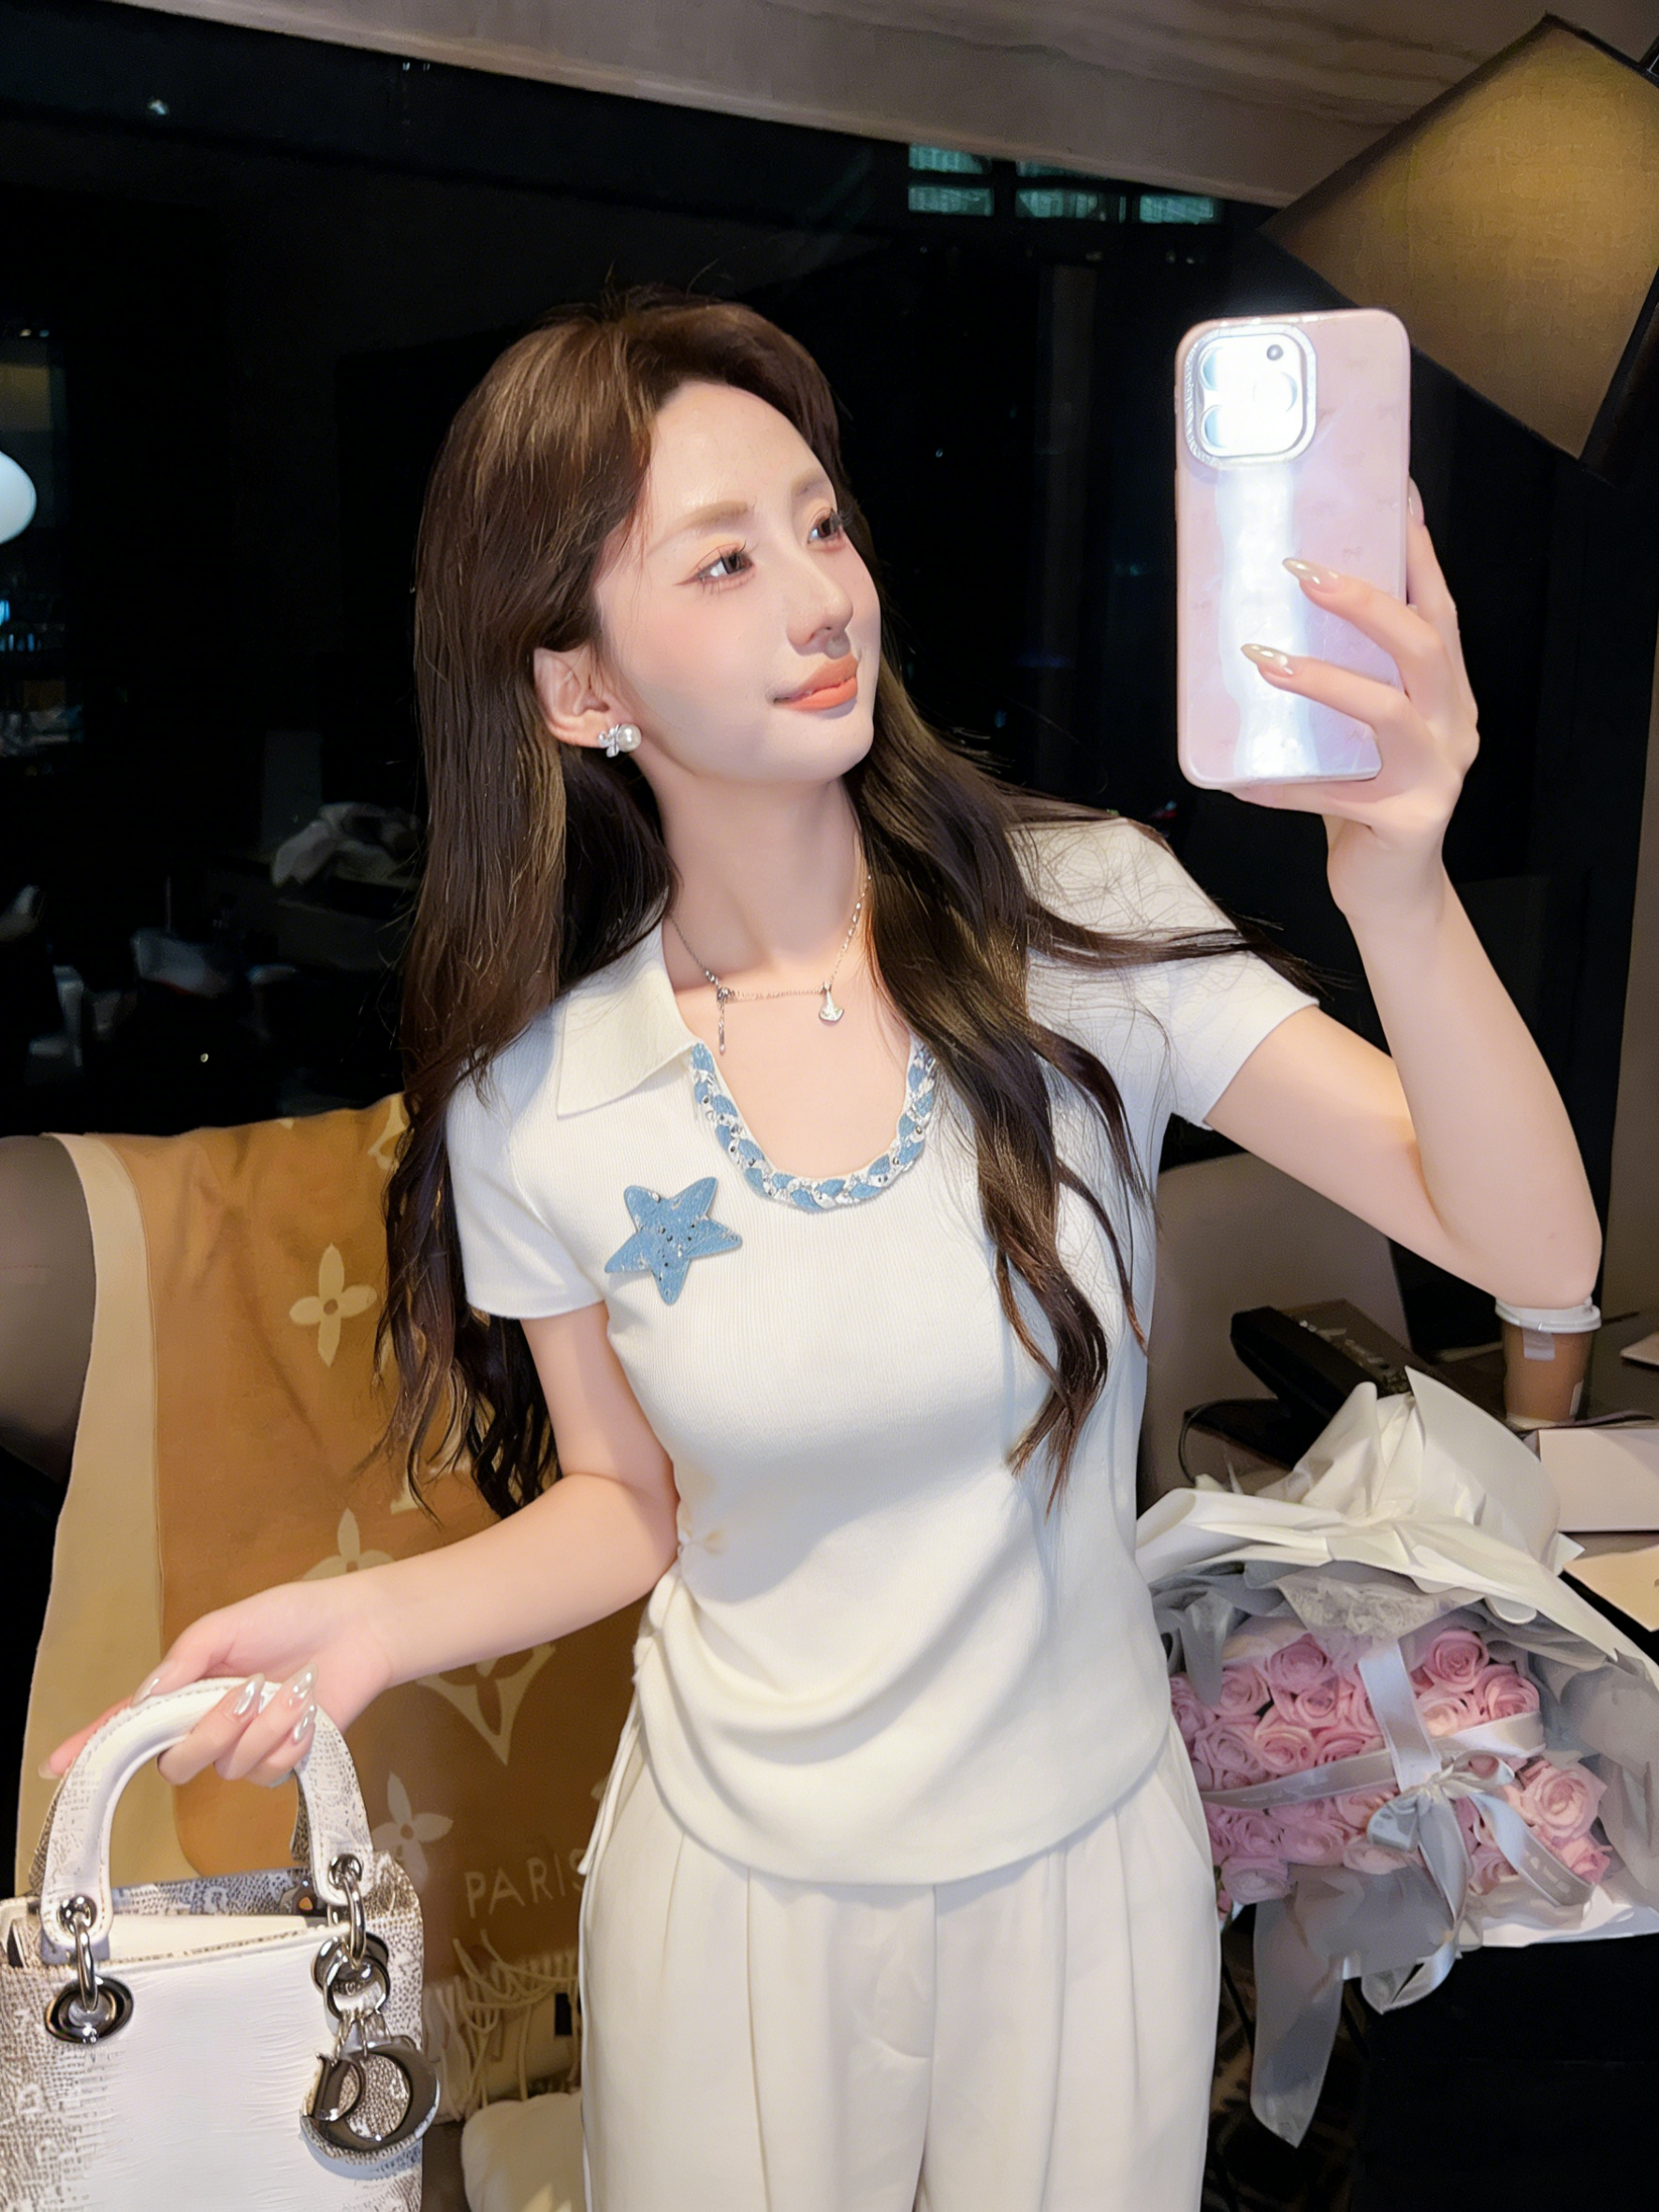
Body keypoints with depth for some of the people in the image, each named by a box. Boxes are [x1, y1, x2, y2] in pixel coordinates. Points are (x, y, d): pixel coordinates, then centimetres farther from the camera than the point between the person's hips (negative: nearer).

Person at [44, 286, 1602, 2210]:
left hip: (1087, 1858, 1)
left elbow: (1538, 1252, -21)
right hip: (740, 1887, 0)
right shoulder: (533, 1102, -14)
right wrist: (376, 1618, -18)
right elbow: (629, 1507, -1)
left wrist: (1396, 890, -37)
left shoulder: (1085, 916, -17)